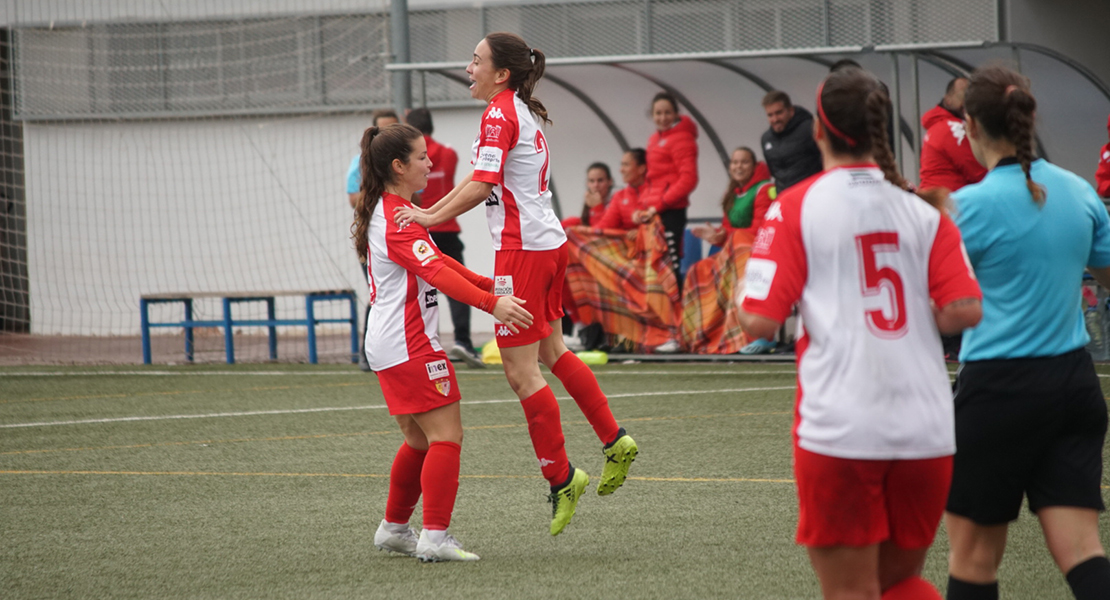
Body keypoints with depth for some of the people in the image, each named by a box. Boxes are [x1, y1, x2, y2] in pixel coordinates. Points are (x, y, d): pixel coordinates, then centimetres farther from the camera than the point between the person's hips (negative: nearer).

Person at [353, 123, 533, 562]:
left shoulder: (387, 212, 16)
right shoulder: (397, 220, -17)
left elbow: (434, 261, 25)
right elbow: (435, 272, -30)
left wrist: (488, 285, 21)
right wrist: (491, 303, -39)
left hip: (388, 345, 10)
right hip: (410, 345, -10)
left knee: (419, 440, 18)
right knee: (446, 435, -10)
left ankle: (393, 528, 25)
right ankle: (435, 538, -16)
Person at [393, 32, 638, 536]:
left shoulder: (500, 116, -14)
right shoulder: (521, 113, 15)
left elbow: (483, 186, -22)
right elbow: (481, 178, 19)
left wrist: (432, 217, -18)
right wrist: (429, 212, 15)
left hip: (523, 249, -10)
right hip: (549, 243, 10)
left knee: (521, 371, -4)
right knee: (551, 351, 21)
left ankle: (560, 476, 0)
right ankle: (614, 441, 24)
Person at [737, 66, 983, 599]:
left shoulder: (794, 208, -2)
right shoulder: (923, 214, 7)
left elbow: (759, 321, -8)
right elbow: (965, 311, -3)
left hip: (839, 430, -4)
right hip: (926, 432, 4)